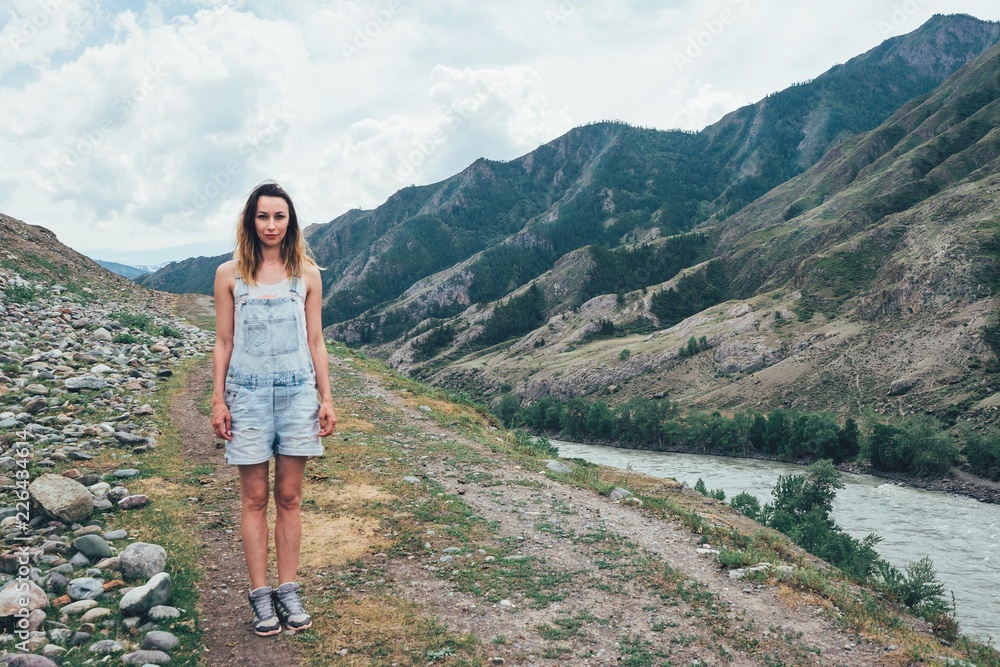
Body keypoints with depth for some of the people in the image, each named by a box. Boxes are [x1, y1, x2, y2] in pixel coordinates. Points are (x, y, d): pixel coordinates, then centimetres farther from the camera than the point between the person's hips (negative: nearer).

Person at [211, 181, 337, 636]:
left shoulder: (306, 274, 5)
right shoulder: (230, 274, 2)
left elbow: (315, 342, 7)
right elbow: (223, 342, 5)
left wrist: (326, 398, 4)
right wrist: (218, 401, 0)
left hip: (297, 393, 1)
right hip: (248, 394, -1)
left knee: (289, 498, 7)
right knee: (255, 499, 5)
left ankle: (288, 591, 17)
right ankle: (260, 594, 14)